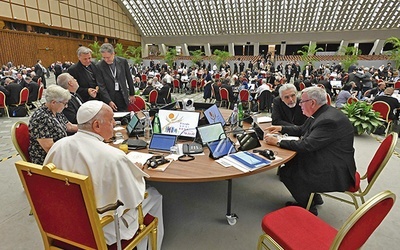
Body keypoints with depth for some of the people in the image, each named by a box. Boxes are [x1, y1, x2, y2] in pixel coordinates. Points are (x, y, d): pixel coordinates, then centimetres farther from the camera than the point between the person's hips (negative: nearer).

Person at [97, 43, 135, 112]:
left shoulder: (123, 61, -1)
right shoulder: (99, 66, -6)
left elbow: (129, 78, 7)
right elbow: (101, 86, -7)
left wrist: (132, 94, 11)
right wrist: (109, 101, -13)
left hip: (122, 96, 2)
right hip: (109, 97, -1)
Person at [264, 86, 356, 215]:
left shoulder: (330, 120, -27)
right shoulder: (320, 113, 2)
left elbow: (307, 145, -28)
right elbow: (302, 130, 17)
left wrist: (278, 142, -20)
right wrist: (281, 128, 7)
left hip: (335, 172, -9)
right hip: (323, 160, 9)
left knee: (286, 172, -10)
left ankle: (308, 206, 12)